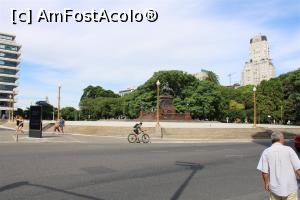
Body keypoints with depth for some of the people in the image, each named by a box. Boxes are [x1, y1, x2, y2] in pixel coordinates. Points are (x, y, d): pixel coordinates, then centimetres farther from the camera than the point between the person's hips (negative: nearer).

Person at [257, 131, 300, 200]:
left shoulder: (266, 152, -5)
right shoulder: (288, 150, -9)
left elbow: (264, 172, -6)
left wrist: (266, 183, 8)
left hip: (274, 187, 2)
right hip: (290, 187, -2)